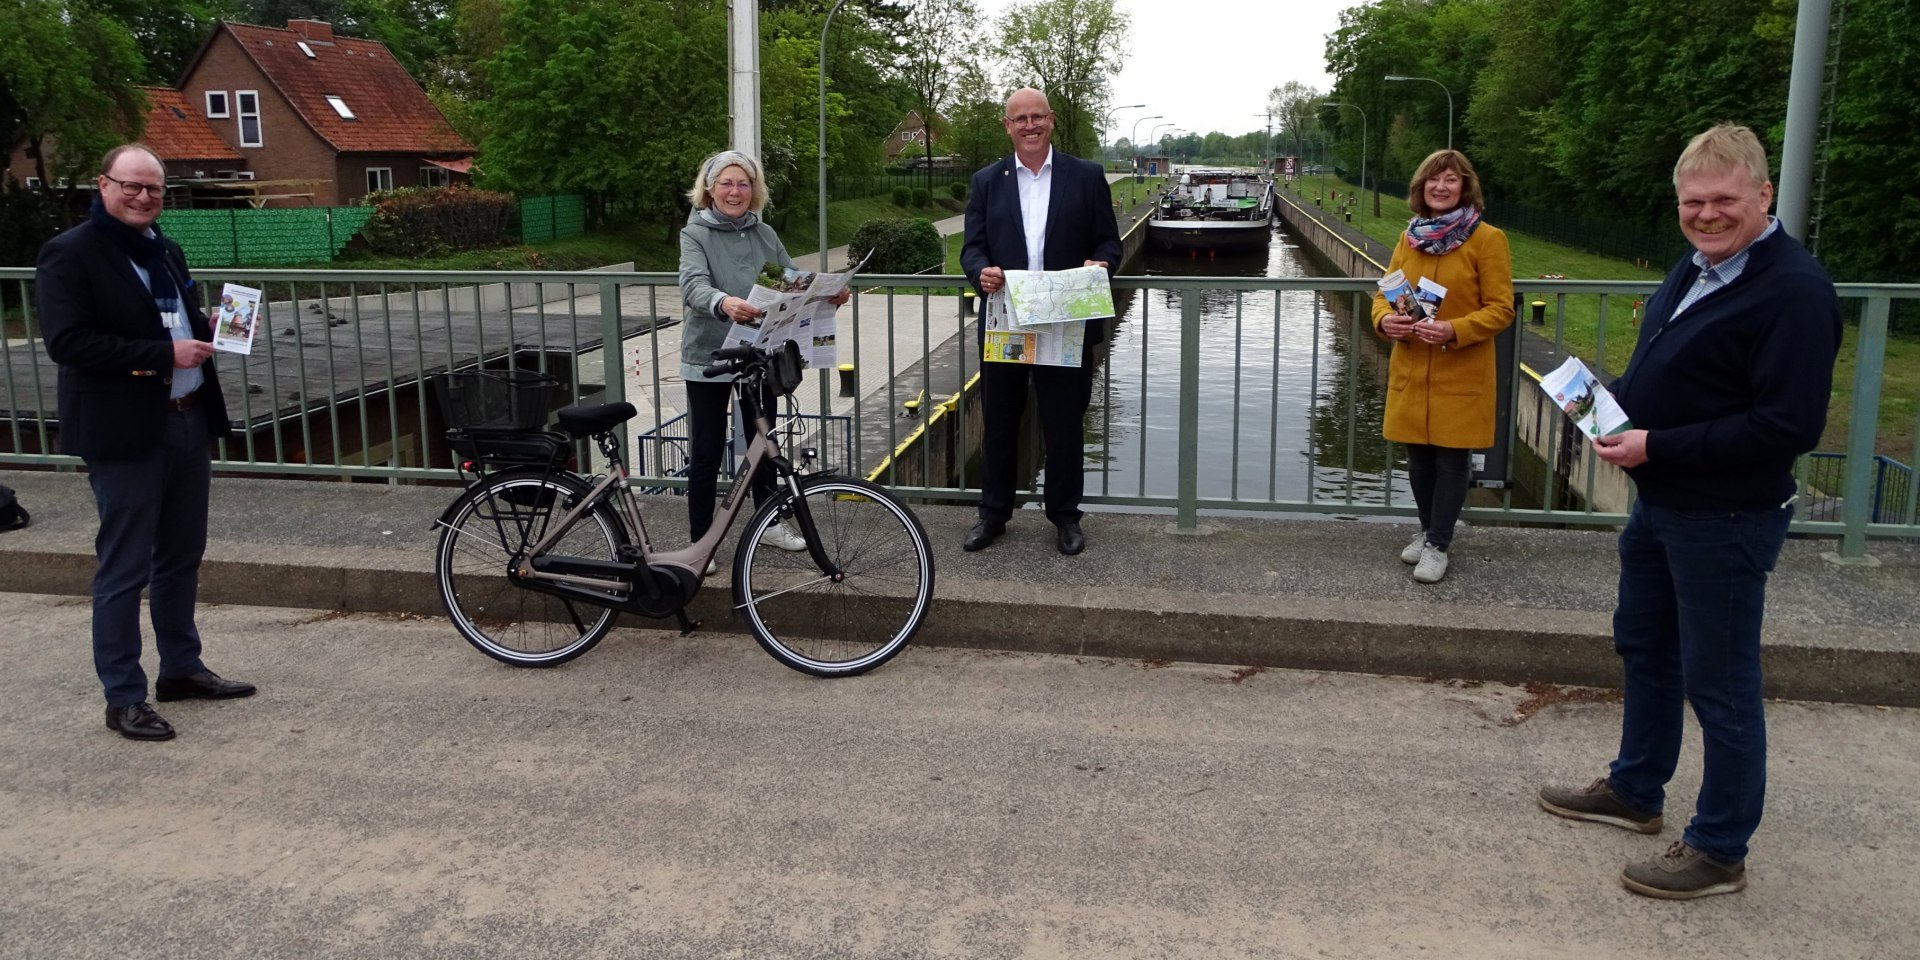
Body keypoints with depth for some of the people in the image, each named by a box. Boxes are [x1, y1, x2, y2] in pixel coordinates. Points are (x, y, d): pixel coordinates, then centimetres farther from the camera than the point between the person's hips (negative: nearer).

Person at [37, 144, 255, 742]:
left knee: (182, 557, 17)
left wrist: (208, 329, 3)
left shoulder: (165, 251, 15)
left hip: (188, 422, 8)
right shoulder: (69, 255, -9)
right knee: (124, 569, 0)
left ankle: (181, 668, 30)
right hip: (126, 433, -8)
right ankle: (123, 698, 9)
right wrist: (164, 353, -22)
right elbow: (67, 343, -19)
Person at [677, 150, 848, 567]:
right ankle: (700, 542, 10)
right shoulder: (695, 234, -5)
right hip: (709, 357, -4)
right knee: (705, 453, 1)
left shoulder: (765, 235, 9)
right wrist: (723, 303, -45)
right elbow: (694, 284, -23)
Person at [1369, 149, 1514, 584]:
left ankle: (1438, 544, 14)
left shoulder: (1487, 239, -7)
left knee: (1452, 460, 2)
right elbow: (1385, 293, 12)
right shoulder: (1410, 237, 7)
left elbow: (1500, 310, -9)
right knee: (1419, 458, 12)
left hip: (1461, 376, -4)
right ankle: (1429, 530, 31)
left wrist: (1454, 330, -24)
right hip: (1411, 372, 4)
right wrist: (1385, 320, -11)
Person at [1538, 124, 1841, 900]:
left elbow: (1789, 426, -27)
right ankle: (1635, 792, 41)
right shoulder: (1697, 269, 8)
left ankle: (1720, 851, 18)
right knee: (1643, 649, 22)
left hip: (1727, 520, -10)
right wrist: (1610, 398, 2)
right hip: (1660, 502, 10)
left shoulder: (1793, 290, -22)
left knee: (1720, 683, 2)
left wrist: (1657, 447, -25)